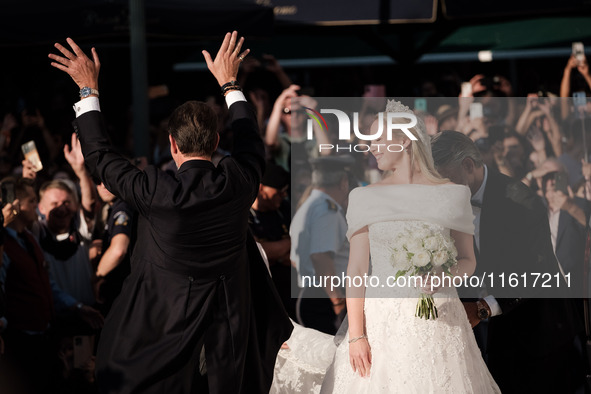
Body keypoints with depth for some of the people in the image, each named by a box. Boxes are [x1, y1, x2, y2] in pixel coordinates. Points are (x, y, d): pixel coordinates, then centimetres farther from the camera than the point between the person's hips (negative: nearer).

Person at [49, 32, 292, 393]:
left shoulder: (157, 193, -26)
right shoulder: (239, 183, -16)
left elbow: (100, 157, -11)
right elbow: (253, 145, 9)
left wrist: (89, 90, -4)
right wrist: (229, 83, 19)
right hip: (231, 321, 3)